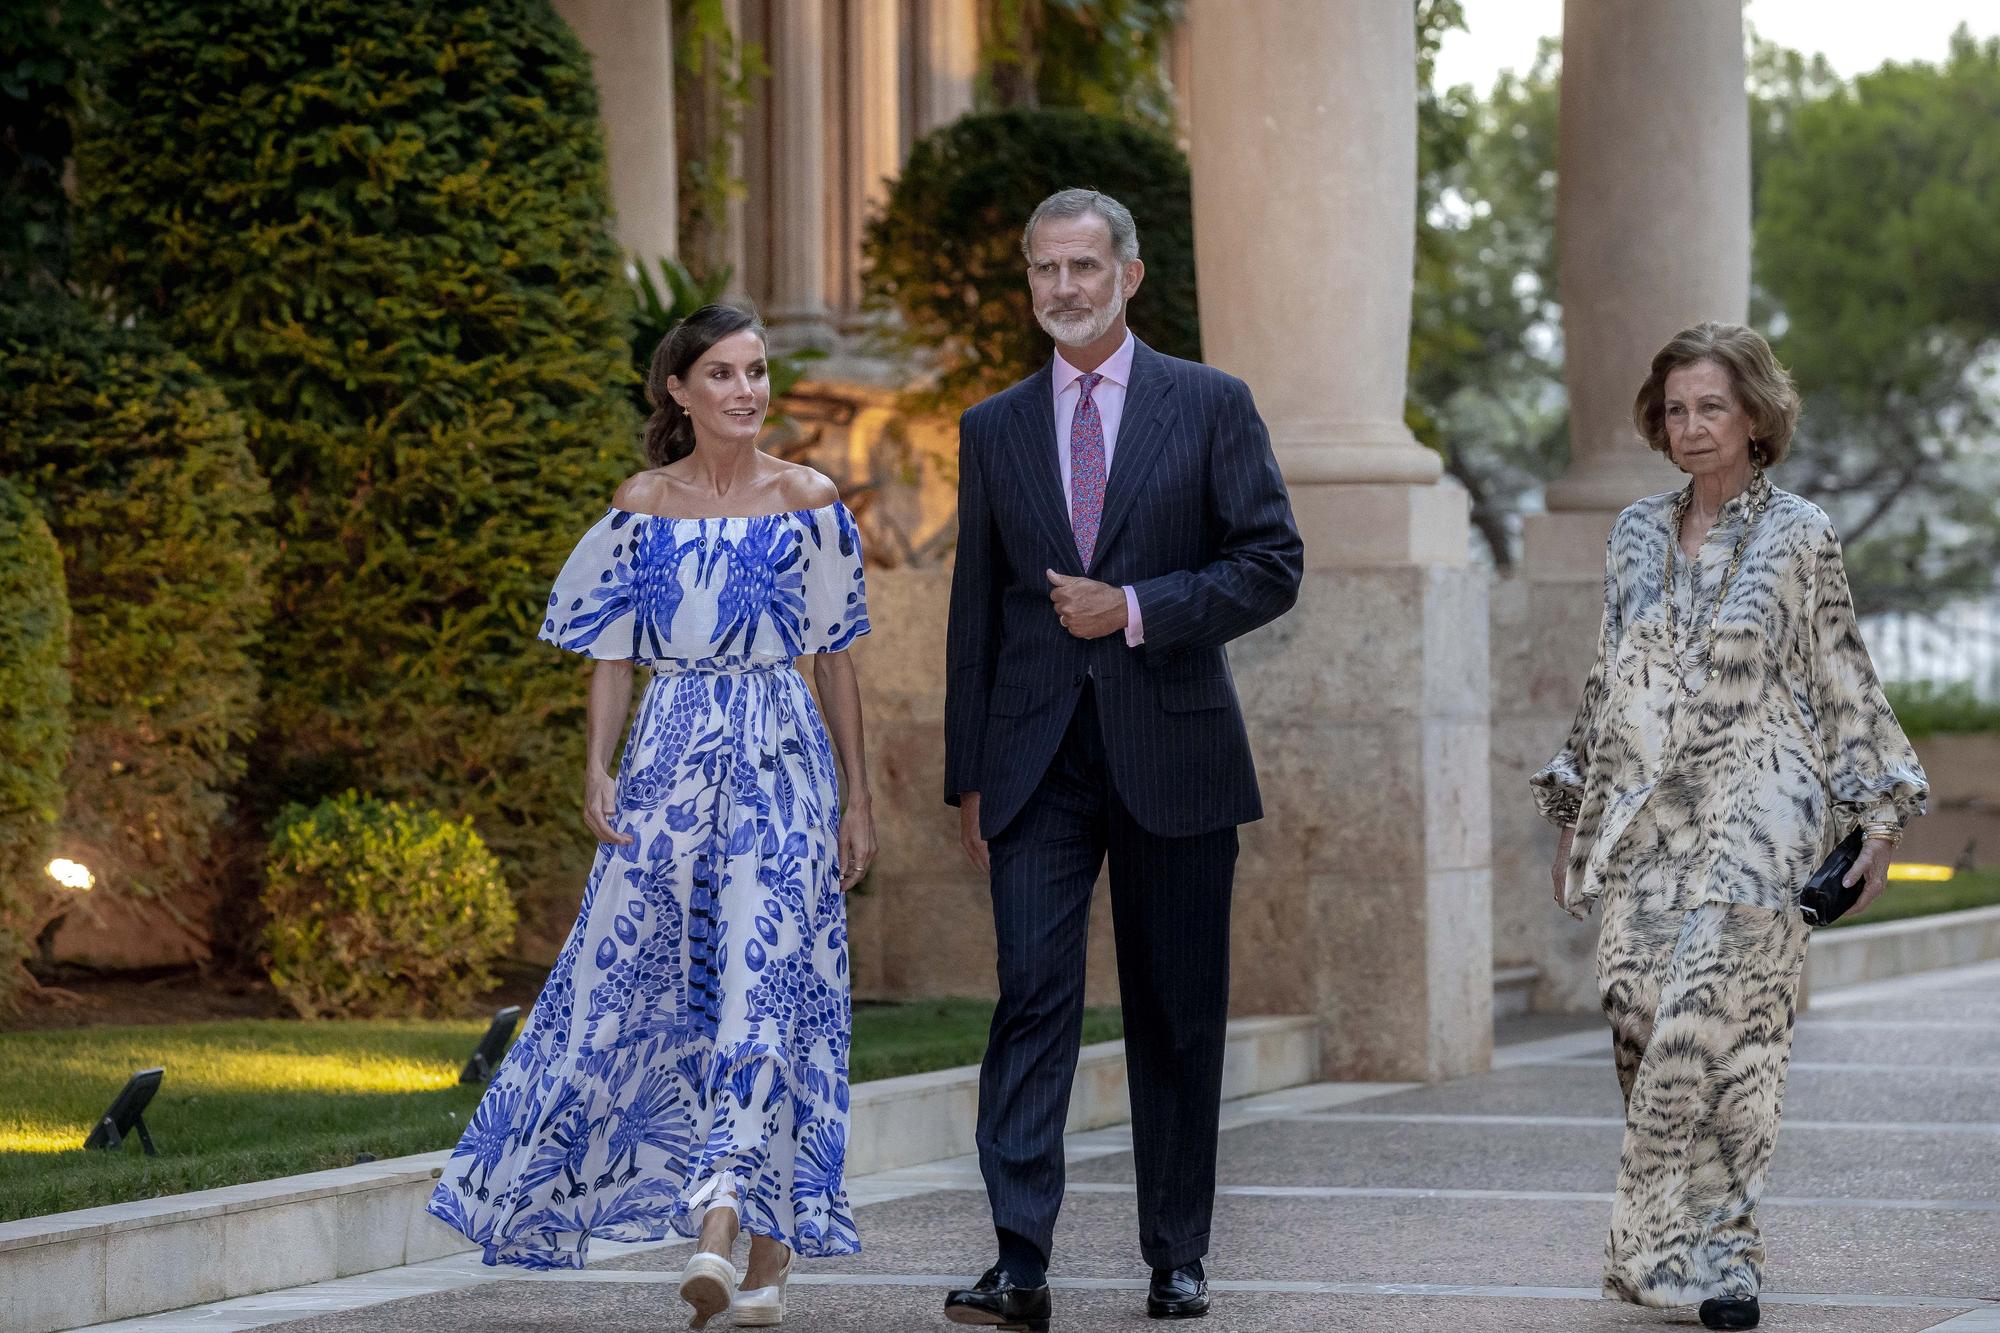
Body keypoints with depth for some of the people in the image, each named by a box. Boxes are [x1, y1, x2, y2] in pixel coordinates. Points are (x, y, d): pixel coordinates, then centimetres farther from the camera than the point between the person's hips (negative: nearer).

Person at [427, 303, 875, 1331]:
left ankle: (739, 1242, -16)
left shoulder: (809, 501, 4)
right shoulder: (642, 507, 6)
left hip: (781, 762, -2)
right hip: (670, 759, 2)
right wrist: (599, 771, -4)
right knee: (634, 986, 0)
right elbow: (612, 657, 9)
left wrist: (857, 798, 6)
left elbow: (836, 657, 7)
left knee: (763, 988, -11)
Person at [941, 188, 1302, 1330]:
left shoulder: (1211, 405, 4)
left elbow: (1273, 567, -1)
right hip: (1038, 755, 1)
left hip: (1172, 752, -1)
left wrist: (1137, 609, -13)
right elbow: (976, 612, 13)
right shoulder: (995, 429, 11)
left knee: (1179, 1012, 5)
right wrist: (968, 775, 9)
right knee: (1033, 992, -11)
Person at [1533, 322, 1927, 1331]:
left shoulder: (1798, 536, 1)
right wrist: (1574, 814, 16)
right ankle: (1702, 1248, 8)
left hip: (1754, 812, -4)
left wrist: (1879, 817, -2)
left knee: (1707, 1020, -15)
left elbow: (1845, 685, 3)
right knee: (1644, 1024, -1)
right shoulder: (1637, 536, 13)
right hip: (1646, 820, 4)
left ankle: (1693, 1249, -8)